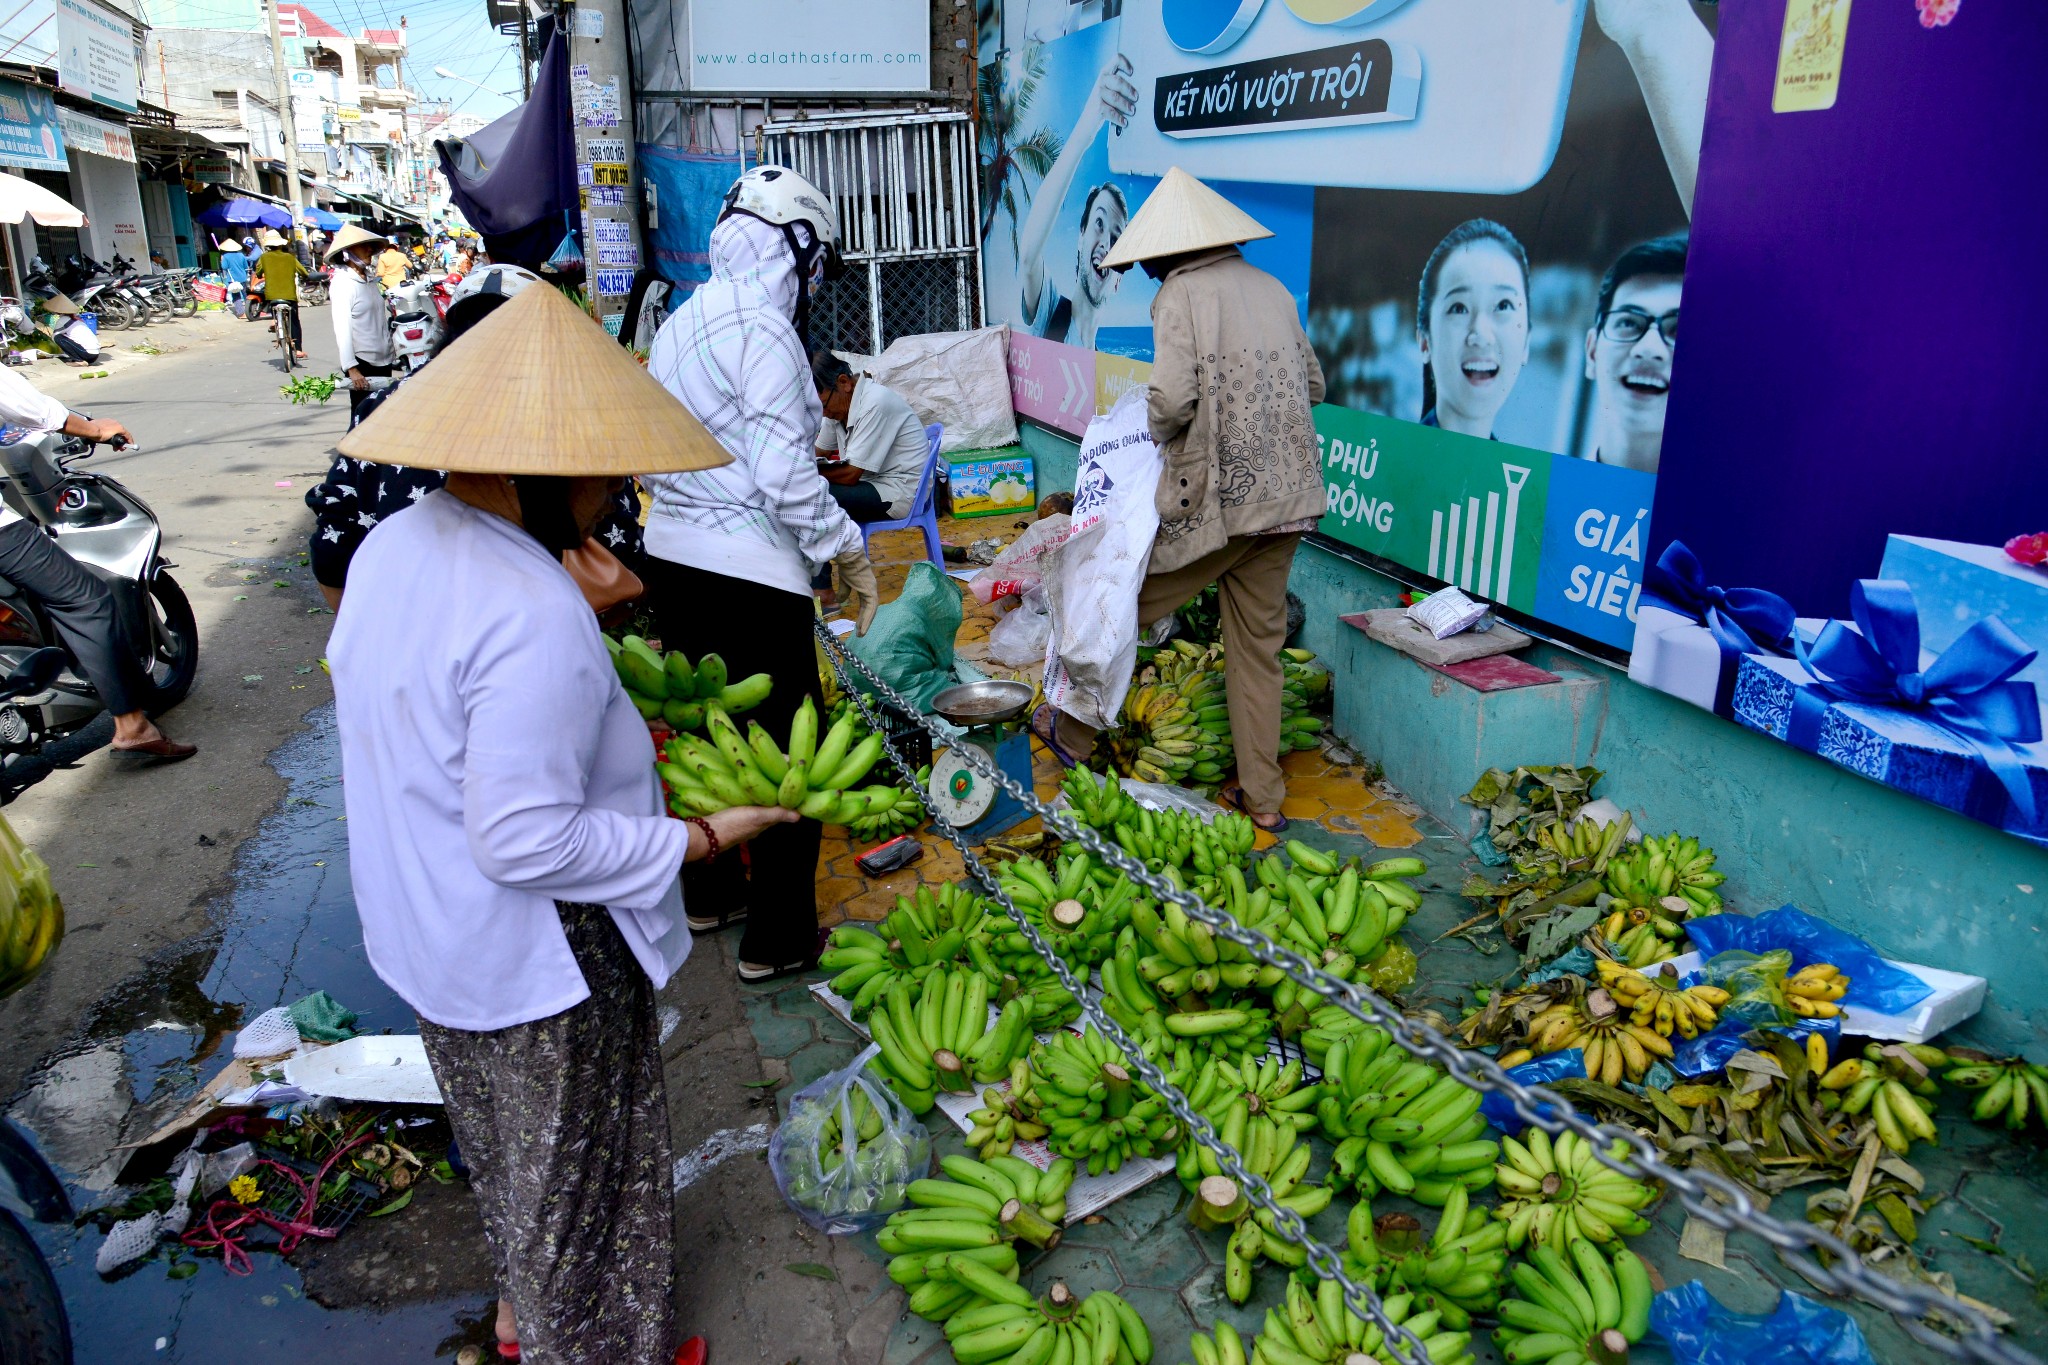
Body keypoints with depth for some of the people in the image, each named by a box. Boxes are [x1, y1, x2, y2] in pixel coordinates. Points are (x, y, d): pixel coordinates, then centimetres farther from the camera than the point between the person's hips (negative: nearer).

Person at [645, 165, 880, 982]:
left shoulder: (678, 325, 12)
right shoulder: (762, 331, -16)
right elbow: (786, 477, -21)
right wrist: (849, 553, -12)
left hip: (672, 555, 9)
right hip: (748, 575, -9)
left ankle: (711, 894, 36)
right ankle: (778, 938, 11)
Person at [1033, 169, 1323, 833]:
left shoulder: (1181, 294, -8)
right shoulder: (1272, 289, 11)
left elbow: (1172, 398, -20)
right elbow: (1313, 384, 17)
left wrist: (1150, 428, 0)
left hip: (1210, 497, -6)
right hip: (1286, 494, 6)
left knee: (1124, 605, 13)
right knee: (1259, 642, 13)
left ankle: (1073, 731, 27)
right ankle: (1262, 796, 19)